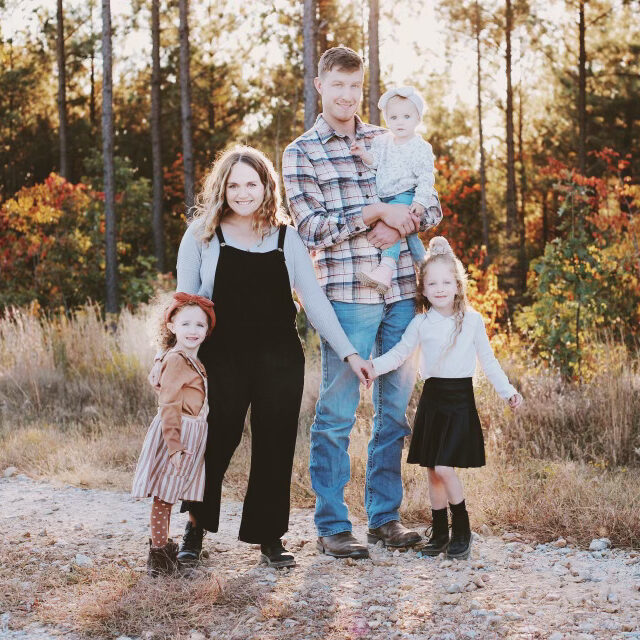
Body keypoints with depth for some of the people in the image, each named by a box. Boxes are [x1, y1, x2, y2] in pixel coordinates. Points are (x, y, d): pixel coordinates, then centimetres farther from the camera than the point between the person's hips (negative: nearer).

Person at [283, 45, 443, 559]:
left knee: (395, 407, 10)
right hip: (346, 295, -4)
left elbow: (432, 208, 12)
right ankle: (332, 527, 9)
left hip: (402, 291, 5)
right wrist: (379, 211, -12)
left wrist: (400, 225, -9)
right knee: (337, 412, 0)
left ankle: (385, 516, 21)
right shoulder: (301, 153, 2)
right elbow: (314, 229, -7)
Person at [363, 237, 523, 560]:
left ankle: (462, 529, 5)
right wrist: (374, 366, -15)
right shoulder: (421, 323, 3)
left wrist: (508, 391, 8)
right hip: (432, 398, 3)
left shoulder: (472, 320, 1)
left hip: (460, 398, -3)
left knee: (443, 468, -13)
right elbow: (399, 353, 3)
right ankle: (439, 532, 20)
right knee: (433, 471, 7)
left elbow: (488, 360, 9)